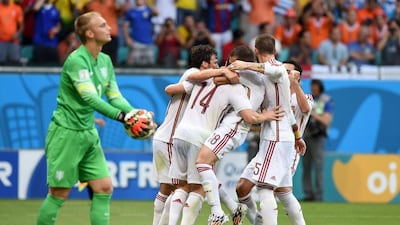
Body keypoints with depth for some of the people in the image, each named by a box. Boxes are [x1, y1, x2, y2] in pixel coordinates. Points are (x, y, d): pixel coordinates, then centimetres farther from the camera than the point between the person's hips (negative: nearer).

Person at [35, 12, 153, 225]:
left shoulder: (105, 61, 8)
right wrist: (121, 116, -38)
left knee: (104, 188, 2)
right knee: (59, 193, -3)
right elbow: (89, 97, -30)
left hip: (88, 133, 8)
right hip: (66, 133, -8)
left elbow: (114, 96, 9)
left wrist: (135, 113, -10)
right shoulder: (77, 60, -18)